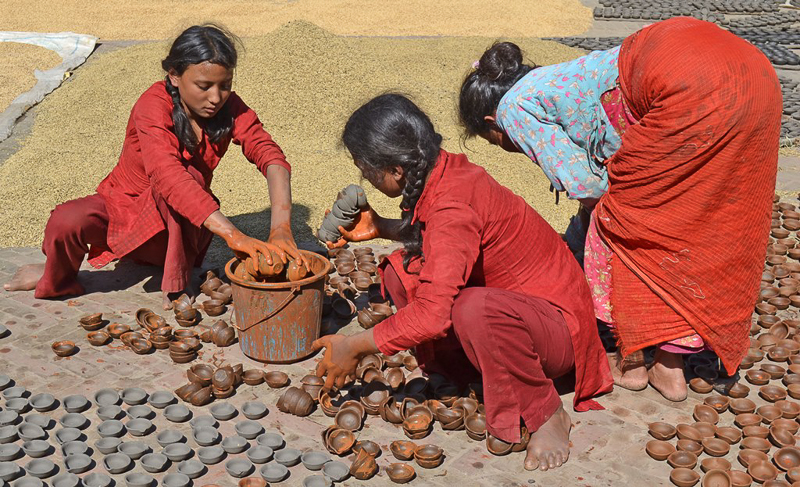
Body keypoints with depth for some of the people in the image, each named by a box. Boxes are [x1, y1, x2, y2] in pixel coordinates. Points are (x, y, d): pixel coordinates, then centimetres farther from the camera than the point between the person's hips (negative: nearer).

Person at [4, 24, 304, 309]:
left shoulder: (230, 108, -14)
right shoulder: (153, 107, -27)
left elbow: (270, 155, -30)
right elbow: (167, 175, -44)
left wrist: (281, 228, -49)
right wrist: (233, 235, -56)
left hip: (179, 228, 2)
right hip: (123, 207, -2)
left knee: (190, 175, -31)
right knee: (66, 222, -31)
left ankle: (176, 286, -18)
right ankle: (56, 279, 4)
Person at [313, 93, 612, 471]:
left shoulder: (452, 207, -31)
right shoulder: (443, 169, -4)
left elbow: (433, 313, -35)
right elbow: (434, 233, 20)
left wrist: (354, 347, -23)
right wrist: (380, 228, 5)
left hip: (558, 326, -9)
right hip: (510, 299, 9)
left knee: (474, 309, -41)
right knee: (400, 270, -1)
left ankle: (546, 416, -15)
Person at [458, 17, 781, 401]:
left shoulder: (515, 107, 6)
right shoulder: (548, 83, 31)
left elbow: (588, 187, 0)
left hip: (694, 91, -9)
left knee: (623, 219, 7)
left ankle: (631, 364, 21)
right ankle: (670, 369, 26)